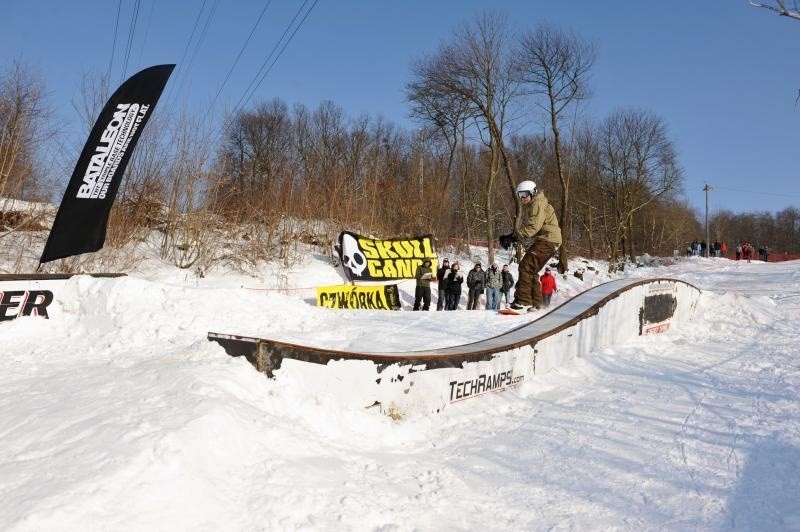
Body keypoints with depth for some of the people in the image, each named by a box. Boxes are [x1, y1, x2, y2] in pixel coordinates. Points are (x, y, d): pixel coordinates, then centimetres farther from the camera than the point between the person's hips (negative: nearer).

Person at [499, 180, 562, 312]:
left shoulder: (538, 204, -10)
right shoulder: (528, 207, 22)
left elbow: (533, 227, -22)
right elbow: (525, 228, 18)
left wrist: (514, 236, -23)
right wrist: (512, 237, 0)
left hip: (547, 240, -11)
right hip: (538, 241, 11)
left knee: (526, 266, -20)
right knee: (531, 271, 15)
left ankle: (523, 301, -25)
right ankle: (535, 303, 23)